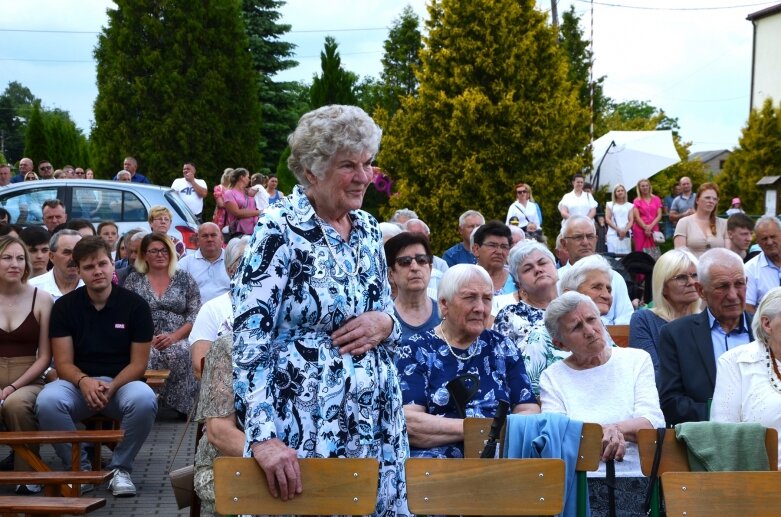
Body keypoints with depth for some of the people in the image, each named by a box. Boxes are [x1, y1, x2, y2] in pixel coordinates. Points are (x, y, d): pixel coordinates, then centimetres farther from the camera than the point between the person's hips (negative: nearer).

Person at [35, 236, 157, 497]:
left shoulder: (134, 304, 0)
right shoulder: (65, 306, 4)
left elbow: (138, 364, -2)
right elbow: (64, 363, 0)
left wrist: (111, 388, -20)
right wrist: (84, 382, -23)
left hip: (123, 381, -1)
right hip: (78, 383, 1)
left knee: (144, 400, -35)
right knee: (47, 401, -32)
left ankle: (120, 467, -10)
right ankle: (80, 467, -9)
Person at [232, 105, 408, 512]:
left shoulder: (368, 229, 8)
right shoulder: (279, 231, -12)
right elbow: (247, 341, -16)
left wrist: (384, 323, -6)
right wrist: (263, 436, -24)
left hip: (378, 428, 6)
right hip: (305, 432, -6)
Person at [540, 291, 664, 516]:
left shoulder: (637, 360, 13)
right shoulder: (552, 377, 12)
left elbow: (653, 421, 1)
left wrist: (613, 429, -20)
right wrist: (606, 435, -21)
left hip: (635, 479, 0)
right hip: (579, 483, 0)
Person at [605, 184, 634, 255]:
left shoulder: (630, 206, 15)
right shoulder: (610, 205, 12)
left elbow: (631, 220, 7)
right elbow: (607, 219, 3)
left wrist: (625, 230, -12)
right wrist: (618, 230, -9)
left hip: (626, 234, 1)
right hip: (613, 233, -1)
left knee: (625, 254, -7)